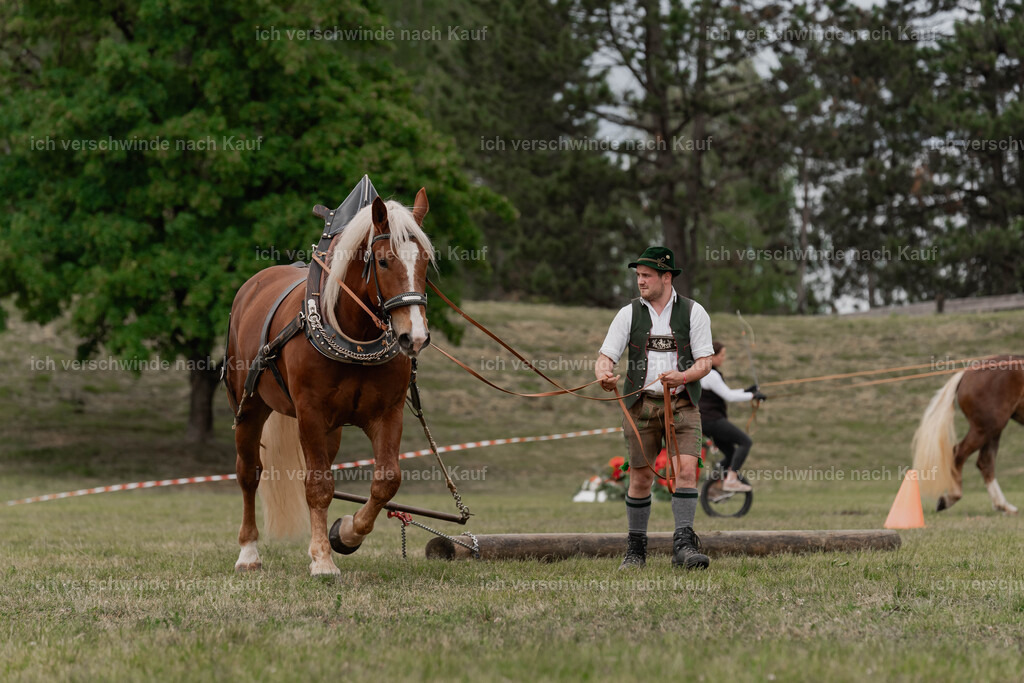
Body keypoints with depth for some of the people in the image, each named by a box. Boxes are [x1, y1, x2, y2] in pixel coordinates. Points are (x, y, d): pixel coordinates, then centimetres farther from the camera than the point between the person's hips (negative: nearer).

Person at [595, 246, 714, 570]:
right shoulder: (629, 314, 7)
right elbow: (605, 357, 1)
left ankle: (683, 544, -20)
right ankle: (635, 548, 13)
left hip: (681, 404, -1)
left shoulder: (693, 312, 4)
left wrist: (682, 377, -21)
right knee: (641, 477, 1)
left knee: (686, 470, -17)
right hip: (641, 403, 1)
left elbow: (704, 362, 0)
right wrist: (604, 375, -23)